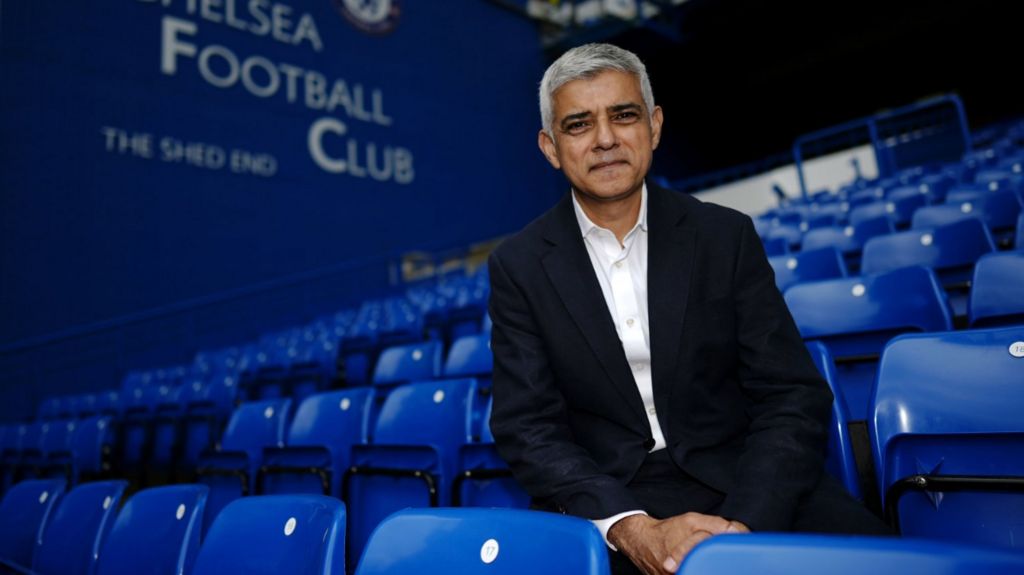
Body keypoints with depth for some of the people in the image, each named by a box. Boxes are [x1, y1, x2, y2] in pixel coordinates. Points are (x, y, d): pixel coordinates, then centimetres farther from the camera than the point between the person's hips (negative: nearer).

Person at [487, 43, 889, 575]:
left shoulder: (726, 236, 1)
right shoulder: (518, 267, -1)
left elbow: (793, 397, -1)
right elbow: (527, 427, -5)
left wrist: (742, 524, -18)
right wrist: (635, 530, -20)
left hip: (742, 486, 0)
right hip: (605, 499, 1)